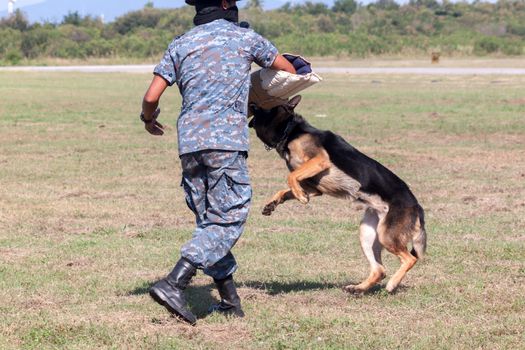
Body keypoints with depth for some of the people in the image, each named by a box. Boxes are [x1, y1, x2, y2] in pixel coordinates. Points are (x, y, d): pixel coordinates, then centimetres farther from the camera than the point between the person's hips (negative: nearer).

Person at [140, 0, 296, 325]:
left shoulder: (181, 44, 14)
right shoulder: (245, 37, 8)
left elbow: (152, 96, 8)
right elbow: (289, 69, 23)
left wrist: (148, 118, 30)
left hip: (189, 141, 5)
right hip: (226, 140, -5)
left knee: (209, 221, 12)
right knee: (229, 219, -6)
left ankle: (230, 299, 13)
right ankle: (174, 284, -21)